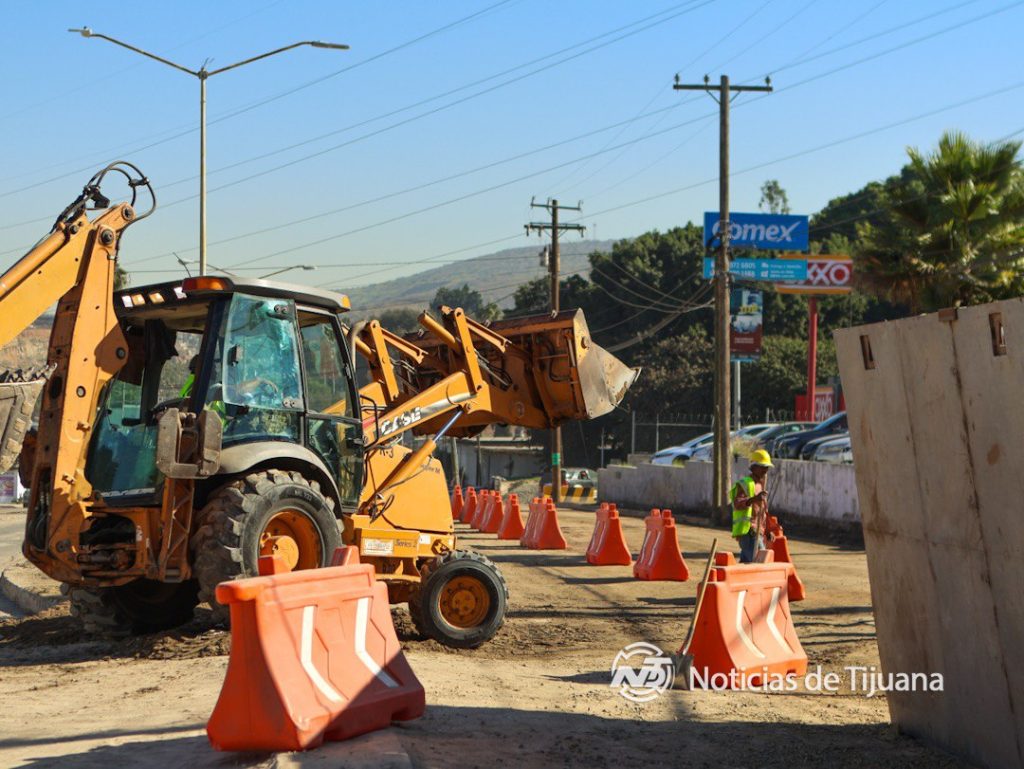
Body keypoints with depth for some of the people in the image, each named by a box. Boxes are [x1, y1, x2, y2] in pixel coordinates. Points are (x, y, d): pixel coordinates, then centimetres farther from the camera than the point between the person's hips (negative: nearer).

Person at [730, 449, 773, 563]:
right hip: (747, 531, -9)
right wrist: (754, 499, -43)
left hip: (758, 531, 9)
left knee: (745, 562, 11)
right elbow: (737, 504, -26)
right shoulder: (744, 484, -8)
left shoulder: (760, 485, 22)